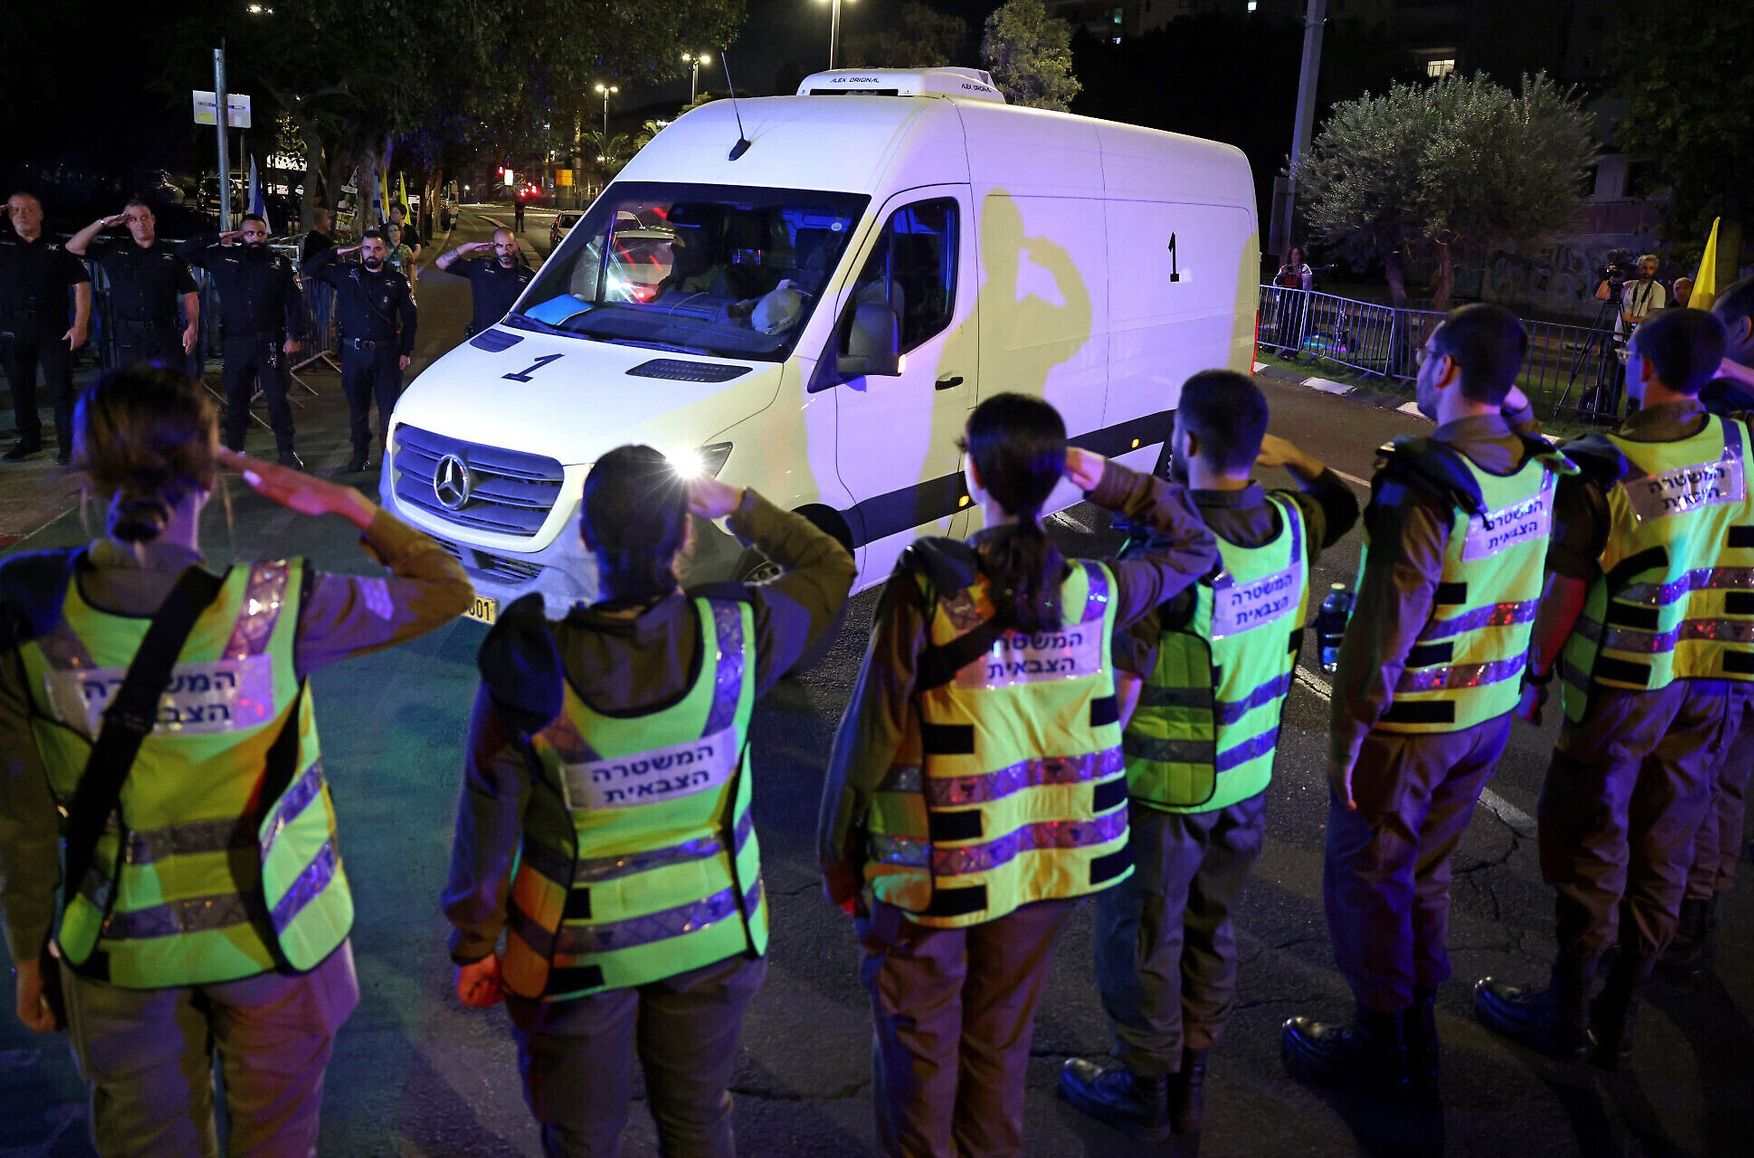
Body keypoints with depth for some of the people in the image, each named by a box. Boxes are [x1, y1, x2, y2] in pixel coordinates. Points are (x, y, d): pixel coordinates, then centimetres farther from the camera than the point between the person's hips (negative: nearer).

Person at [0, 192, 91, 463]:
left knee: (61, 388, -4)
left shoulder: (58, 248, 4)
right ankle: (29, 440, 19)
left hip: (53, 329, -3)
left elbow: (81, 285, 2)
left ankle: (67, 443, 1)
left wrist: (80, 325, -7)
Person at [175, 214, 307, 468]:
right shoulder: (222, 258, 9)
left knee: (278, 399, -4)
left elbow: (294, 302, 2)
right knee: (236, 400, 9)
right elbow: (183, 252, 11)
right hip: (236, 343, 2)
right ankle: (233, 450, 21)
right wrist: (216, 238, 5)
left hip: (271, 343, -2)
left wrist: (294, 337, -6)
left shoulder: (280, 263, 5)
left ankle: (286, 452, 4)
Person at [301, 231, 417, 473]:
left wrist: (406, 351, 1)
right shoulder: (346, 276, 7)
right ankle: (360, 454, 23)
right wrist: (338, 253, 3)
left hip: (387, 353, -2)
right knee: (358, 407, 10)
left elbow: (410, 317, 6)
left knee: (389, 407, -4)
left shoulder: (397, 281, 4)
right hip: (354, 353, 2)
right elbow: (310, 270, 8)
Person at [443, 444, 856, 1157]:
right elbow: (832, 568, 1)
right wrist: (739, 507, 1)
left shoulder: (531, 662, -23)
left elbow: (490, 821, -13)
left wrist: (475, 946, 1)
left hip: (578, 950, -1)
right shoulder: (734, 632, -20)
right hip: (711, 935, 2)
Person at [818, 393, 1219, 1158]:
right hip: (1047, 860, 4)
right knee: (1001, 1034, 24)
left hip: (937, 866, -4)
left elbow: (873, 733, -16)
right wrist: (1111, 482, 2)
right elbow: (1195, 545, 13)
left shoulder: (927, 586, -19)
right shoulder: (1094, 590, -7)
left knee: (920, 1041, 16)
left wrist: (838, 857, -4)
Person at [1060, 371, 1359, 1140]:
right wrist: (1291, 459, 5)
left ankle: (1143, 1090, 29)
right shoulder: (1288, 525, -6)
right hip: (1247, 778, 7)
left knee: (1140, 940, 12)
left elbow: (1121, 681, -23)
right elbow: (1341, 505, 20)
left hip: (1163, 787, -6)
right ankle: (1189, 1079, 38)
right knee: (1209, 930, 21)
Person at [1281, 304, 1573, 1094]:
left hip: (1409, 724, -8)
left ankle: (1380, 1041, 24)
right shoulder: (1535, 467, -4)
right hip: (1489, 711, 8)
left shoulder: (1422, 486, -25)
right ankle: (1419, 1031, 36)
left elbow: (1385, 627, -24)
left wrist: (1348, 732, -15)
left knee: (1367, 877, 10)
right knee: (1426, 871, 22)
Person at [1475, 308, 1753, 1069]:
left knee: (1589, 842, 9)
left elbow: (1565, 589, -16)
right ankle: (1618, 1019, 27)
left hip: (1625, 683, -5)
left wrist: (1538, 669, -2)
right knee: (1662, 850, 14)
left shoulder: (1600, 467, -19)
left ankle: (1567, 1012, 22)